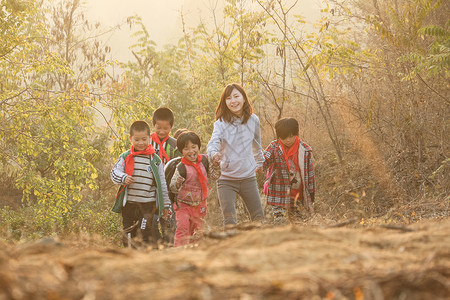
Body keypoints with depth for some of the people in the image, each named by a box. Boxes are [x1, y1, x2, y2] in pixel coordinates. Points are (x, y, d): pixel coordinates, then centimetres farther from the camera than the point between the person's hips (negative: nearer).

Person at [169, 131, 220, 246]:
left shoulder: (204, 160, -4)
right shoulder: (182, 168, -20)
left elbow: (214, 176, 8)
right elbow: (173, 188, -19)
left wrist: (215, 163, -7)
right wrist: (178, 182, -40)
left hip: (200, 205, 5)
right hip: (183, 205, -5)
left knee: (197, 230, 16)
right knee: (183, 229, -17)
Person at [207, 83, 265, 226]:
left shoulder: (253, 120, 2)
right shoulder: (221, 123, -8)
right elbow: (213, 142, -25)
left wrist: (260, 162, 32)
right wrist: (214, 153, -47)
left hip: (248, 178, 3)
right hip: (227, 180, -3)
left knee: (259, 219, 5)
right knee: (230, 221, -13)